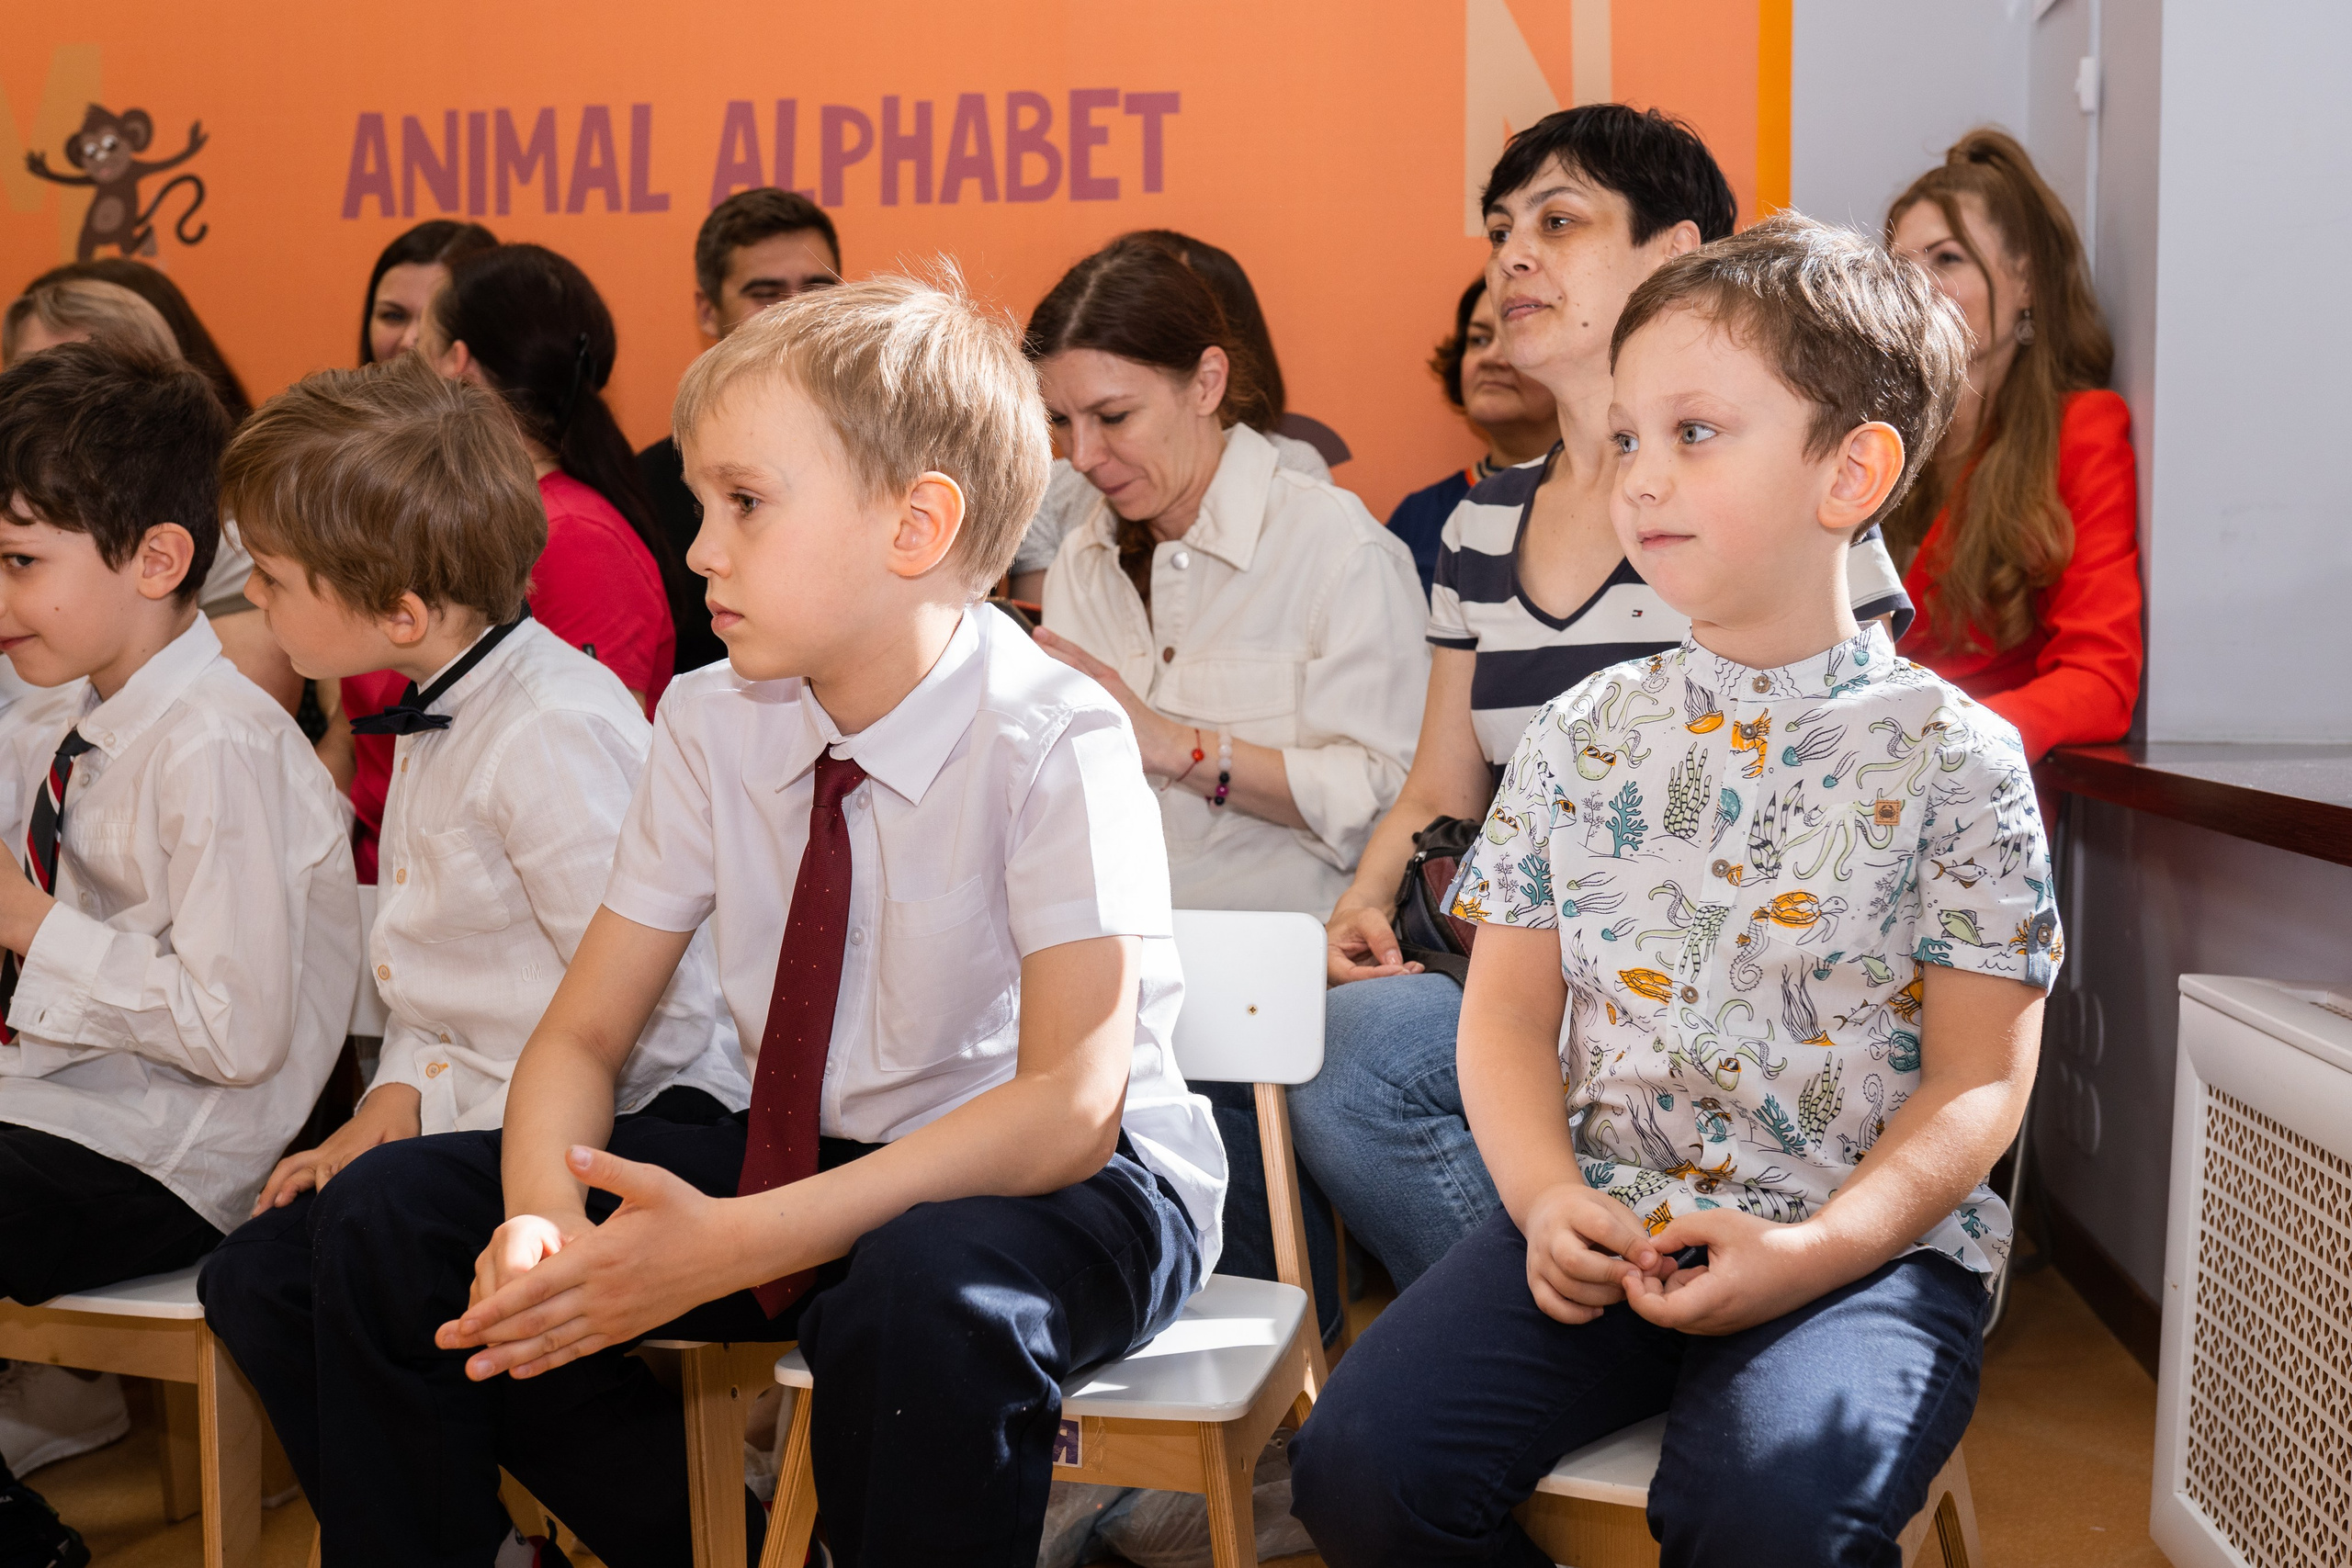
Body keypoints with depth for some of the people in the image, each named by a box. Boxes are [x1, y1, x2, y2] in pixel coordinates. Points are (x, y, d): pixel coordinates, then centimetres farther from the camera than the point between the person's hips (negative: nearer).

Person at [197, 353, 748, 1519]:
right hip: (469, 1113, 9)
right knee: (256, 1274, -1)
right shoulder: (440, 715, 11)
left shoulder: (552, 732, -21)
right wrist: (391, 1107, 6)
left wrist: (443, 1116, -16)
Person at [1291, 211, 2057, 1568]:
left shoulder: (1950, 754, -2)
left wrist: (1811, 1250, -19)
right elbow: (1510, 1011, 8)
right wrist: (1548, 1197, -11)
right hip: (1604, 1223, 4)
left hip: (1865, 1239, -3)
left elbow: (1979, 1078, -4)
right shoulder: (1585, 732, 9)